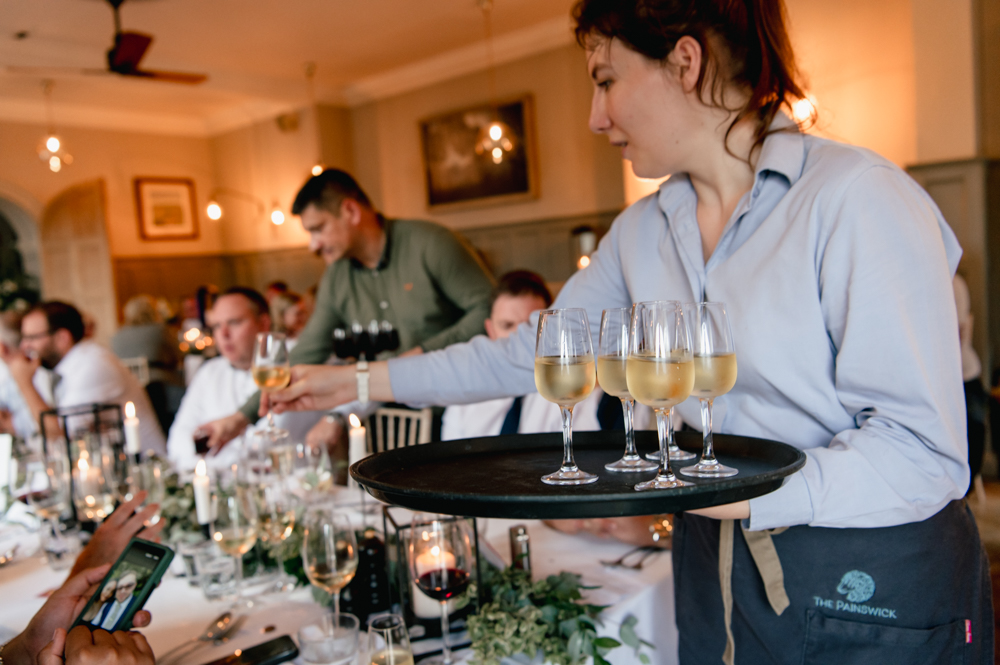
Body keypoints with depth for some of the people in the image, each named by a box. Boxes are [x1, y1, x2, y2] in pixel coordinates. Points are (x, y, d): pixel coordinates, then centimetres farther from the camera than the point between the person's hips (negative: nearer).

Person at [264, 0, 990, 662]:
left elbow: (923, 452, -22)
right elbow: (530, 356, 8)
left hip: (873, 589, -5)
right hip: (717, 574, 5)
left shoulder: (857, 195, -19)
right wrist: (363, 381, 9)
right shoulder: (643, 232, 2)